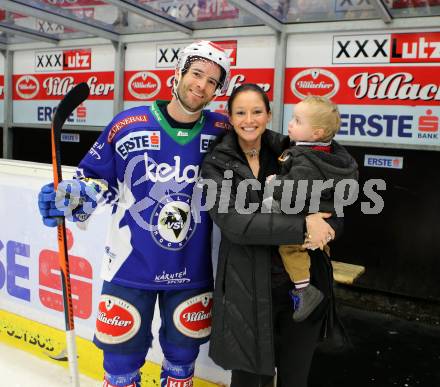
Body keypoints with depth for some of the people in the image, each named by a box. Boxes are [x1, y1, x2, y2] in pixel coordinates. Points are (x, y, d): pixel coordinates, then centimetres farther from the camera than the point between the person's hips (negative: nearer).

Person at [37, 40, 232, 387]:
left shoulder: (222, 133, -4)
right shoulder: (127, 125, -8)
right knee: (122, 356, 12)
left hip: (191, 271, 2)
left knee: (182, 356, 18)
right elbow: (97, 178, 2)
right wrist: (67, 197, -15)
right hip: (131, 266, -1)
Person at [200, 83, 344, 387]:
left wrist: (322, 229, -19)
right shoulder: (216, 165, -2)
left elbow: (334, 215, 5)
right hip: (248, 290, -2)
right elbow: (233, 222, -18)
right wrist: (302, 226, -23)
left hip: (303, 284, 3)